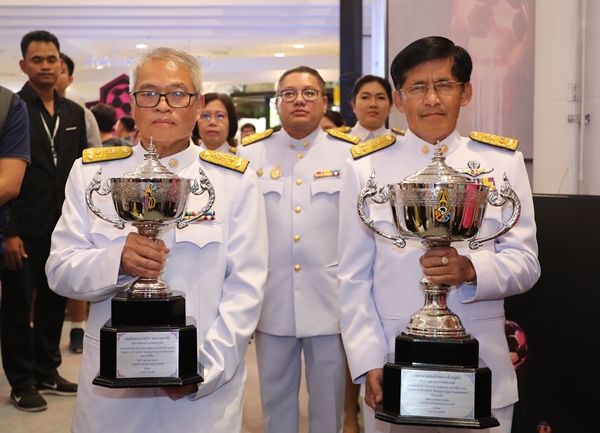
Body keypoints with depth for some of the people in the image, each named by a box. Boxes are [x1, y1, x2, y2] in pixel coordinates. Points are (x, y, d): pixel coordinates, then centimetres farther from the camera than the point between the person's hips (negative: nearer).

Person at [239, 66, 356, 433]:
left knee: (329, 396, 12)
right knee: (275, 394, 15)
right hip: (271, 301, 1)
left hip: (329, 301, -1)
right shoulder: (251, 154, 3)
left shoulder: (348, 154, 1)